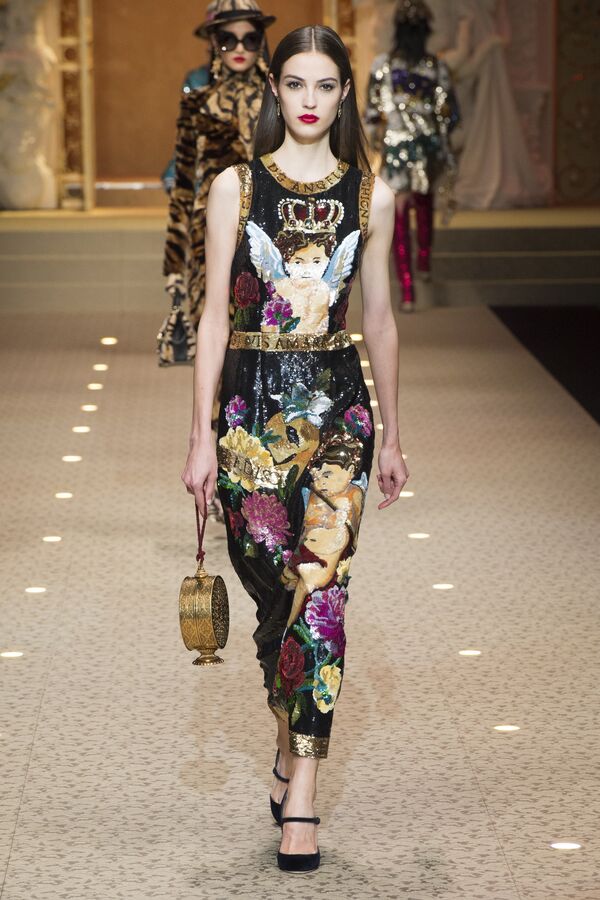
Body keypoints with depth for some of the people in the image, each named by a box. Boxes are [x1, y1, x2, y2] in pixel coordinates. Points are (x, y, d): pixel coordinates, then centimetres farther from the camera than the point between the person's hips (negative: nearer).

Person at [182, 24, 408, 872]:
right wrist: (201, 435, -3)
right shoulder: (235, 187, 2)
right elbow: (215, 314, 1)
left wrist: (392, 435, 15)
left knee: (320, 590, -10)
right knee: (275, 595, 4)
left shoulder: (370, 195, 6)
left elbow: (378, 318, 12)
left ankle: (300, 798, -8)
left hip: (339, 404, 0)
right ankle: (291, 746, 29)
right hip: (253, 404, 0)